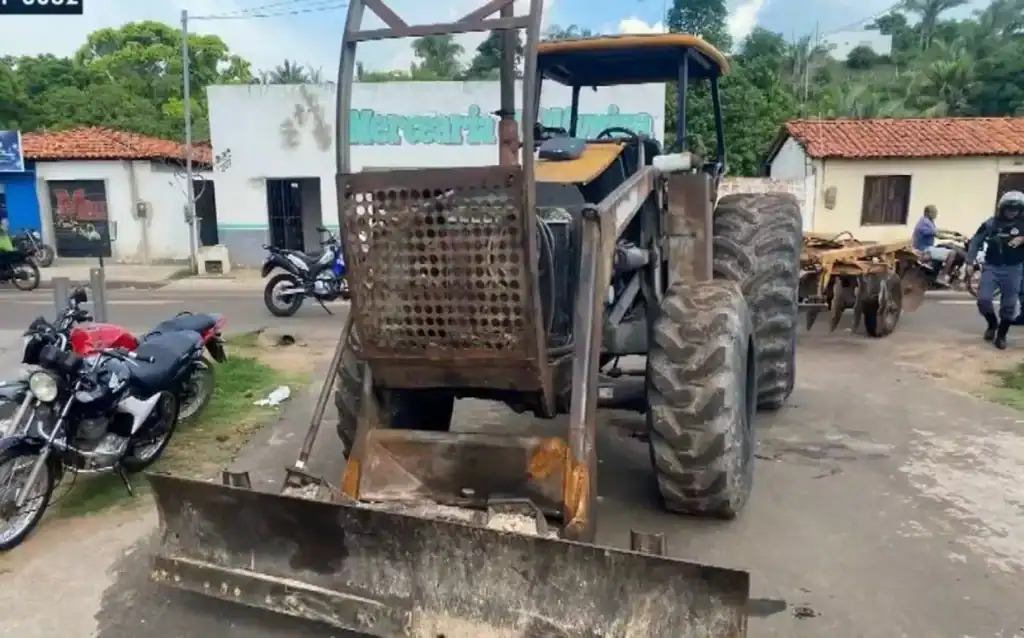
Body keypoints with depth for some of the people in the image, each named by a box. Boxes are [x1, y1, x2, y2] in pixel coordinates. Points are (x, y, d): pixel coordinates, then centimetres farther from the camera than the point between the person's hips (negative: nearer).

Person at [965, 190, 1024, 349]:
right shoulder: (991, 223, 0)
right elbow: (975, 241, 3)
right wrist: (969, 262, -4)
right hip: (991, 267, 0)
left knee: (1008, 305, 4)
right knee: (983, 298, -11)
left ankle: (1001, 335, 22)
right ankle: (992, 323, 20)